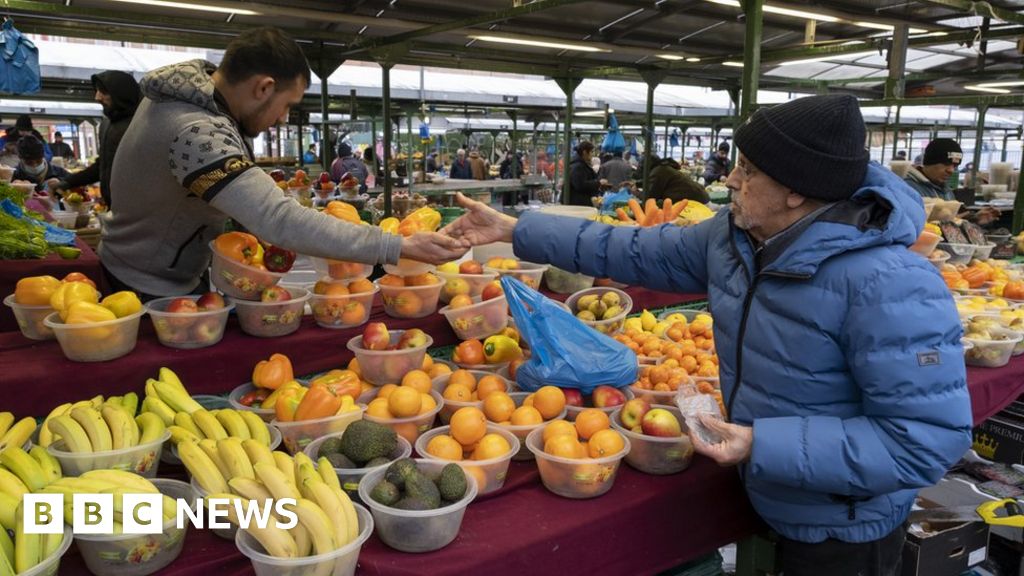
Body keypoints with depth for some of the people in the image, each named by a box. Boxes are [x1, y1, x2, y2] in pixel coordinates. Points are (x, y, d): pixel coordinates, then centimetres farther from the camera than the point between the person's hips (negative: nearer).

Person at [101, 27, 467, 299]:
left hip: (174, 275, 9)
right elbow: (281, 223, -47)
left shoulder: (193, 83, -4)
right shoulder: (197, 134, -37)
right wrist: (401, 247, -48)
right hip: (150, 290, -9)